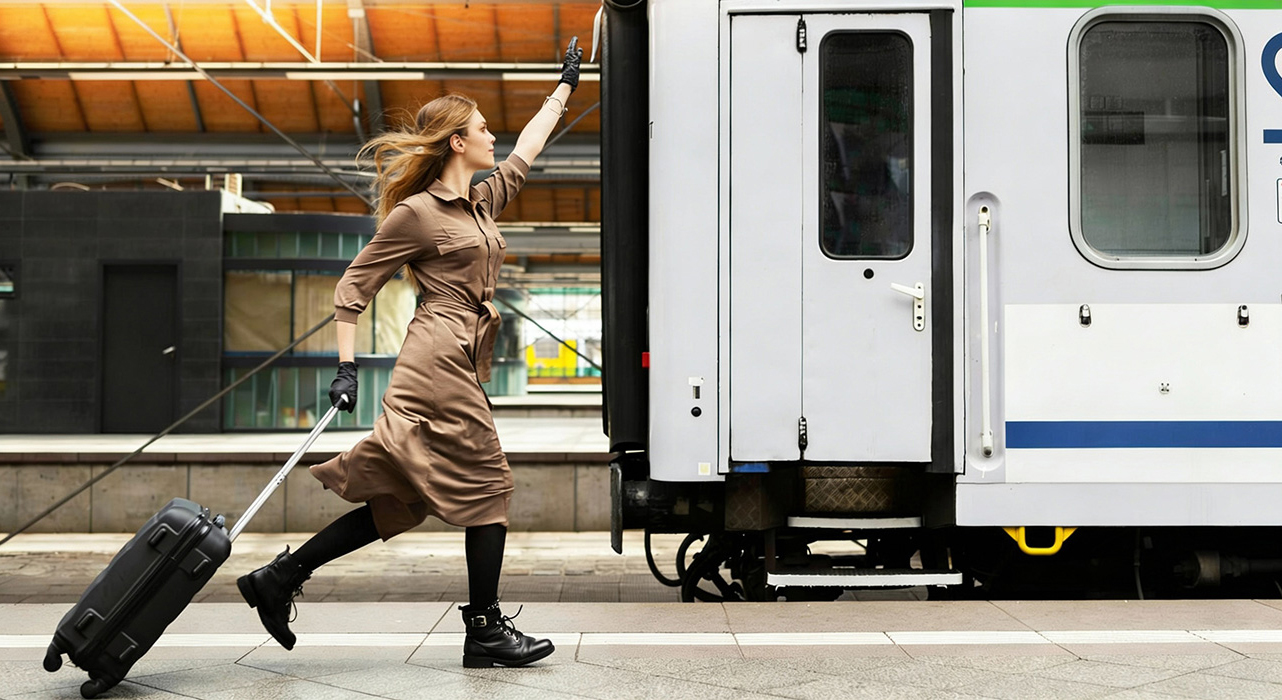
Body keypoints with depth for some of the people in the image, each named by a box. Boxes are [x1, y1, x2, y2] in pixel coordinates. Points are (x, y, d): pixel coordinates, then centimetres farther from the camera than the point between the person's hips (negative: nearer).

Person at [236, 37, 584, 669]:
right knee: (486, 485, -3)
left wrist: (565, 84, 41)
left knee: (401, 501, 6)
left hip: (461, 365, 9)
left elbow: (527, 149, 34)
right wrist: (345, 368, -9)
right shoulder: (417, 212, -6)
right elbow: (354, 286, -4)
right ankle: (486, 630, 6)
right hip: (440, 361, -9)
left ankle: (279, 578, 10)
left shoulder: (483, 200, 17)